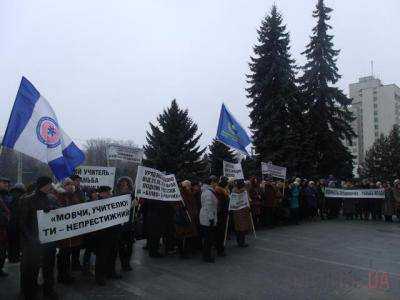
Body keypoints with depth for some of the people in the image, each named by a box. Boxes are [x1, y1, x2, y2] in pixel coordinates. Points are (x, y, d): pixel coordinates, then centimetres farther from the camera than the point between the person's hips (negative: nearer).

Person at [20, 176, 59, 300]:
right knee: (31, 268, 6)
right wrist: (30, 238, -16)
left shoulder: (51, 201, 6)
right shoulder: (27, 200, -8)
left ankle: (48, 290, 30)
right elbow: (23, 221, -10)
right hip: (33, 242, -5)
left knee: (49, 266, 14)